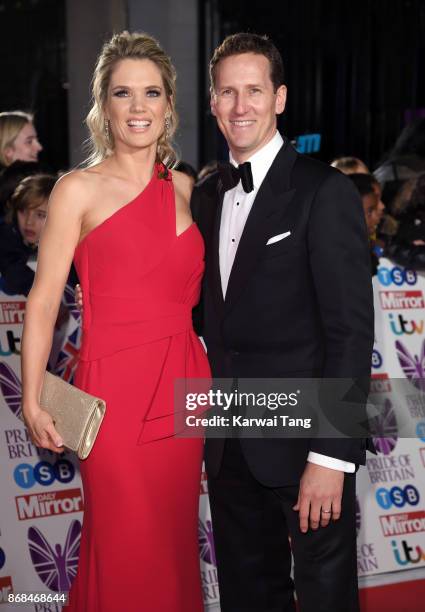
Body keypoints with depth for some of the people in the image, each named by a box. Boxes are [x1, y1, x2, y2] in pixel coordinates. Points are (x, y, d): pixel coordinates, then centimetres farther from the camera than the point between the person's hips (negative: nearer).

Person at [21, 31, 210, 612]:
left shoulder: (184, 188, 11)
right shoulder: (79, 190, -4)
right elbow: (43, 302, -6)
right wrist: (33, 402, -13)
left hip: (183, 386, 5)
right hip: (116, 389, -5)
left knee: (174, 540, 12)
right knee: (126, 551, 2)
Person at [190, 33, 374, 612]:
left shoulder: (325, 192, -11)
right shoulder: (207, 195, 11)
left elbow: (351, 330, -15)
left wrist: (331, 455, -19)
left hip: (304, 441, -6)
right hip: (231, 445, 6)